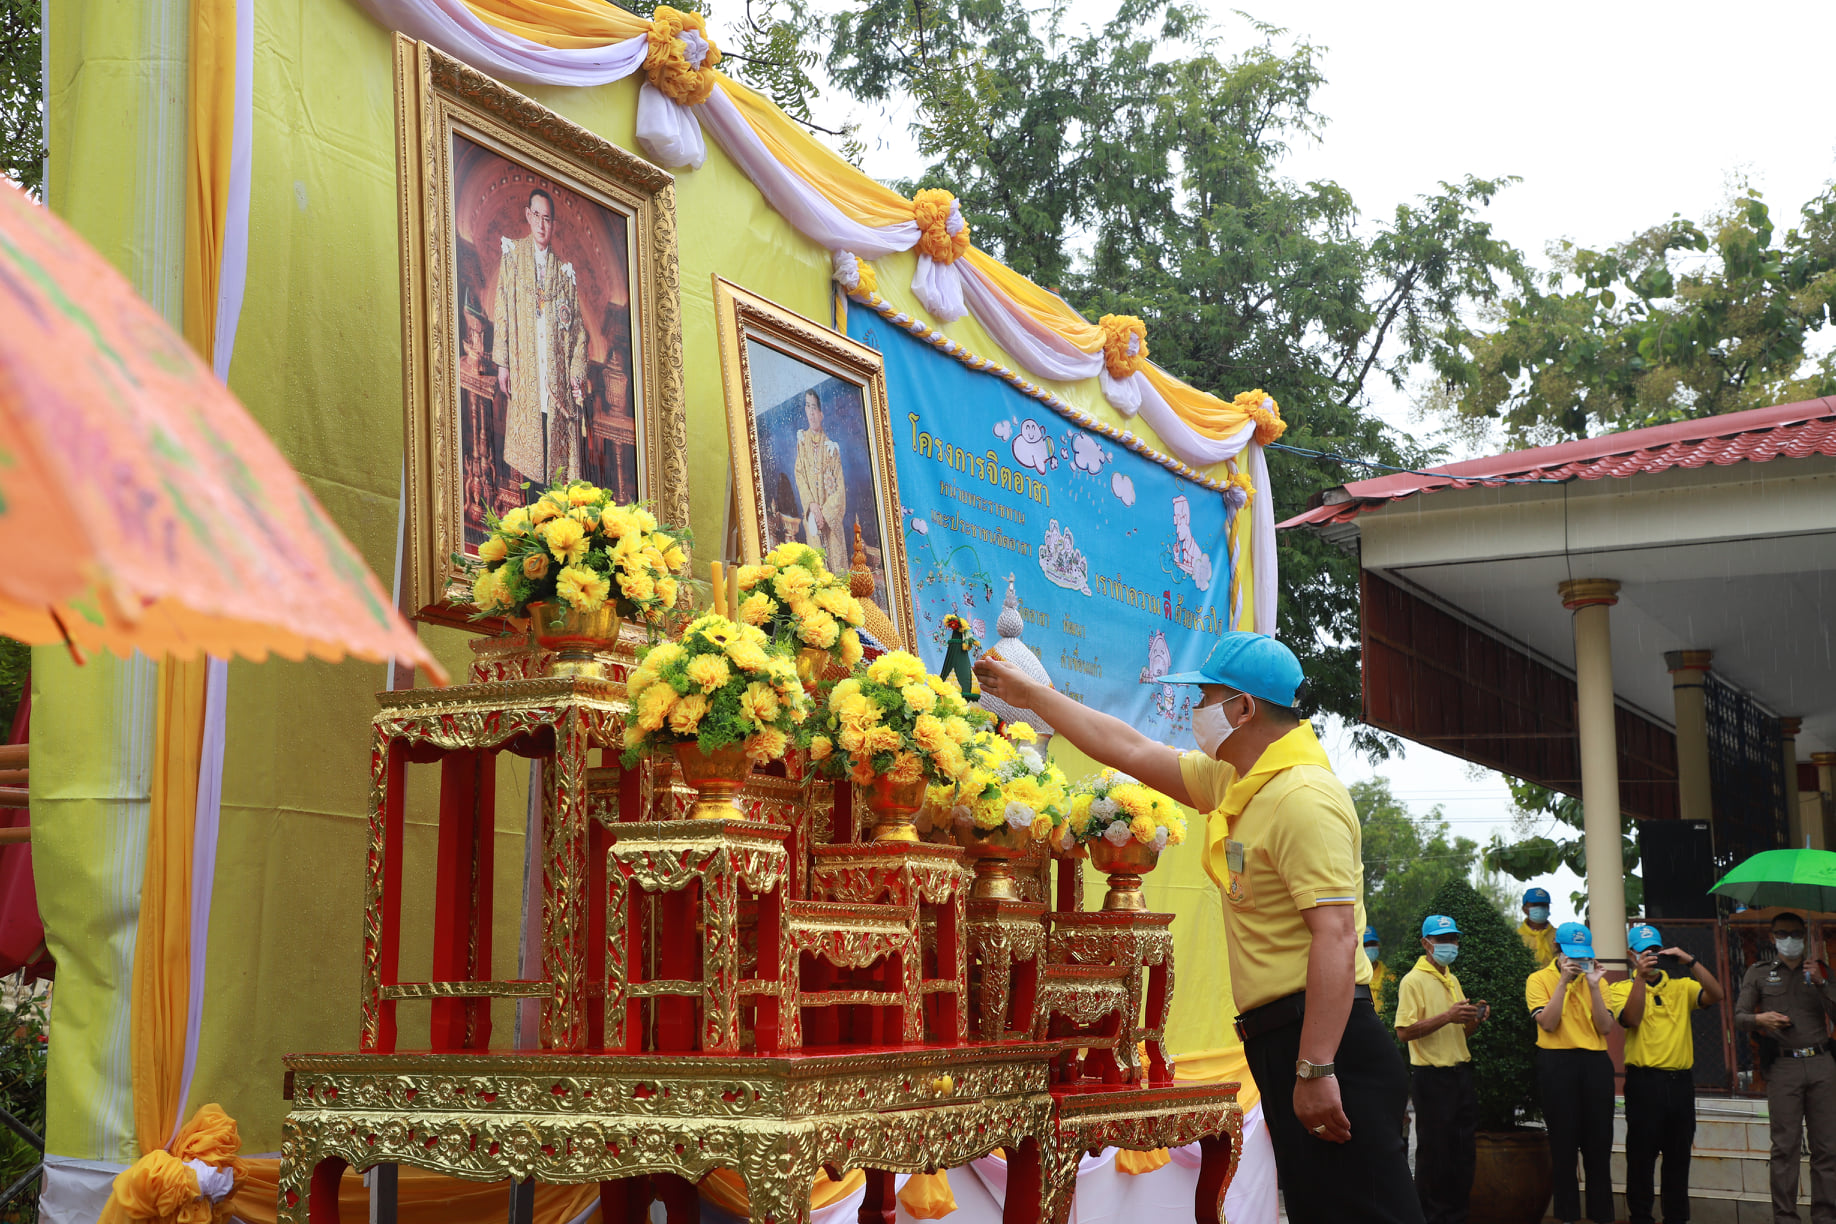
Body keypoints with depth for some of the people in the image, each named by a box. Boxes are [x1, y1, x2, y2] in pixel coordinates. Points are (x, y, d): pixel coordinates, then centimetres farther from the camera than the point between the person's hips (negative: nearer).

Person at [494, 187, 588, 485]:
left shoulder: (564, 270, 12)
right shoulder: (513, 254, 7)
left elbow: (577, 327, 10)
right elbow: (502, 312, 3)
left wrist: (577, 372, -2)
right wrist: (502, 363, -4)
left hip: (558, 379, 2)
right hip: (524, 376, -1)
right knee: (528, 455, -4)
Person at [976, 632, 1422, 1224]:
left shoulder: (1303, 798, -16)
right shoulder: (1232, 781, 14)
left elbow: (1336, 934, -24)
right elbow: (1132, 752, 25)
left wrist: (1315, 1069, -27)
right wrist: (1031, 695, 30)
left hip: (1326, 1038, -10)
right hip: (1277, 1038, 10)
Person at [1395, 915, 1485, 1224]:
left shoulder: (1453, 981, 17)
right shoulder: (1413, 981, -9)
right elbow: (1404, 1032, -19)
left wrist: (1475, 1017, 1)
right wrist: (1447, 1016, -24)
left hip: (1460, 1075, 8)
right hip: (1432, 1078, -8)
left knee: (1464, 1152, 9)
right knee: (1434, 1155, -1)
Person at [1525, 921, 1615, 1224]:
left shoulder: (1597, 980, 10)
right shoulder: (1539, 979, 1)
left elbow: (1606, 1027, -2)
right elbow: (1547, 1023, -14)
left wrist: (1593, 985, -9)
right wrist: (1564, 981, -16)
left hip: (1595, 1063, 3)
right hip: (1557, 1064, -3)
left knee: (1599, 1142, 4)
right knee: (1563, 1142, 3)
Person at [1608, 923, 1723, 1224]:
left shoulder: (1681, 987, 12)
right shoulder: (1621, 989, 4)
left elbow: (1715, 995, -4)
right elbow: (1630, 1020, -14)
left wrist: (1690, 963, -13)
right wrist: (1640, 976, -20)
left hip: (1681, 1082, 3)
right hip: (1644, 1082, -3)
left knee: (1679, 1156, 9)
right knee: (1641, 1156, 0)